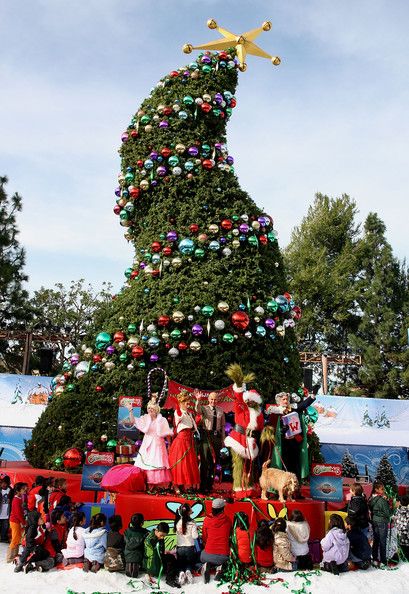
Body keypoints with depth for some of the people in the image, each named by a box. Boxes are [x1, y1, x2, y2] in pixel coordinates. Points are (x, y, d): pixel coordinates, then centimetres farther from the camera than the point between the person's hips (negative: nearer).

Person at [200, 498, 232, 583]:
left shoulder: (207, 520, -4)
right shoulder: (228, 520, -4)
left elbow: (204, 537, 9)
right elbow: (230, 535, 11)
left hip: (209, 552, 0)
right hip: (224, 553, 0)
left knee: (203, 556, 31)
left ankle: (207, 565, -4)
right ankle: (219, 566, -4)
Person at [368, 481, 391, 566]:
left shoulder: (371, 499, 3)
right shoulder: (381, 500, -20)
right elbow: (388, 513, -16)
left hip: (374, 521, 7)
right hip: (382, 522, -7)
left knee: (375, 540, 15)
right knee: (382, 542, 1)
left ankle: (375, 559, 22)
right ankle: (383, 561, 6)